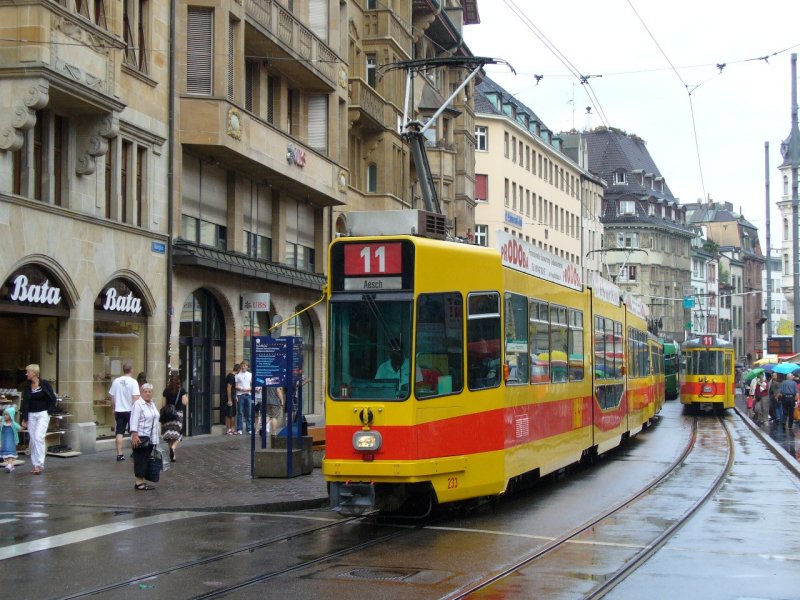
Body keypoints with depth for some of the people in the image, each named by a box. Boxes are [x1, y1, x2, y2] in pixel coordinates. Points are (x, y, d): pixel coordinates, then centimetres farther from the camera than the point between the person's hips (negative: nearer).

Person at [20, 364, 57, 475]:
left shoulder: (44, 383, -5)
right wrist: (24, 419, 2)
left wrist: (49, 411, -3)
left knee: (39, 437, -15)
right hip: (31, 415, 4)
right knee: (33, 440, 4)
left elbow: (52, 398, 0)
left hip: (43, 414, -4)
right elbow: (25, 403, 5)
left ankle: (39, 464, -14)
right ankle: (35, 465, 12)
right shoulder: (27, 386, 5)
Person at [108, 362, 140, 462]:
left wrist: (114, 408, 20)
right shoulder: (133, 382, -11)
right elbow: (135, 398, -16)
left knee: (119, 433, 4)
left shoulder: (116, 381, 1)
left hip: (119, 410, 3)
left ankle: (119, 454, 0)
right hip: (130, 410, -3)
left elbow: (112, 396, 8)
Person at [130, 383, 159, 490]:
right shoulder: (138, 404, -11)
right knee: (140, 460, -6)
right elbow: (134, 421, -18)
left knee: (146, 460, 10)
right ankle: (138, 483, -3)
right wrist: (134, 435, -26)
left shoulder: (152, 404, 16)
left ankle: (142, 481, 16)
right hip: (140, 437, -8)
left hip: (150, 438, 8)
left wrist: (155, 437, 24)